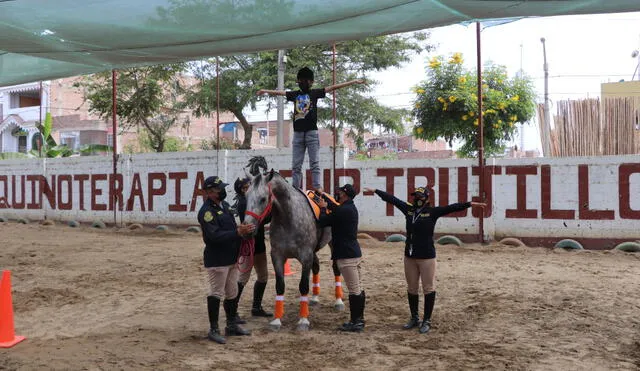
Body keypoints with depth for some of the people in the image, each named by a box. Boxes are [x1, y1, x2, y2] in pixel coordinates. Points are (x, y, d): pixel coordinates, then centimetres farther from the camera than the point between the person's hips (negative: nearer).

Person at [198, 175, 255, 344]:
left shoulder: (225, 205, 11)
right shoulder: (206, 211, -19)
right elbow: (215, 236, -28)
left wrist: (242, 229, 4)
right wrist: (238, 232, -33)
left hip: (232, 258, 9)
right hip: (216, 261, -9)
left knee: (232, 294, 17)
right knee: (216, 294, -1)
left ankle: (231, 326, 30)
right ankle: (213, 330, 10)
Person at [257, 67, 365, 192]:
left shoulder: (315, 93, 7)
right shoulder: (295, 94, 16)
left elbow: (333, 87, 3)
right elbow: (279, 92, 27)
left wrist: (354, 82, 0)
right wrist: (266, 91, 38)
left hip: (312, 132, -3)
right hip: (298, 133, 3)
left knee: (314, 162, -7)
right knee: (296, 164, 2)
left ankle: (317, 186, -12)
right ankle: (296, 188, 4)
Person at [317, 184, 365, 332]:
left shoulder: (343, 211, -18)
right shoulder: (350, 208, 12)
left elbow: (323, 222, -11)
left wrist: (323, 208, 5)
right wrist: (326, 203, 29)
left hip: (346, 256, -10)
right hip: (355, 253, 10)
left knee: (354, 290, -6)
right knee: (358, 288, 14)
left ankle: (355, 322, -1)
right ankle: (359, 319, 22)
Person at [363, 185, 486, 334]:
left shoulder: (433, 212, -7)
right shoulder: (408, 209, 5)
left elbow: (451, 208, -18)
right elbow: (392, 199, 12)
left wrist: (470, 204, -29)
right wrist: (375, 191, 19)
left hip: (427, 256, -5)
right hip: (409, 256, 5)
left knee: (428, 288, 1)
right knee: (411, 288, 13)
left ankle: (427, 321, 11)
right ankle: (414, 318, 27)